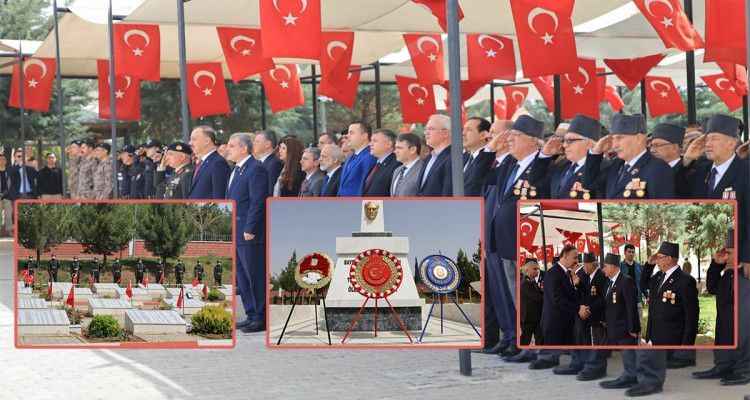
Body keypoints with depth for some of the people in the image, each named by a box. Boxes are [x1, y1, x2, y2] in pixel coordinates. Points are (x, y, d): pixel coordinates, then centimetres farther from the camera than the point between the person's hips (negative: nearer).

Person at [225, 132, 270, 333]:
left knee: (256, 277, -5)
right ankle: (251, 315, 20)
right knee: (242, 277, 13)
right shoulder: (237, 170, 17)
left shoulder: (256, 169, -14)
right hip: (236, 233, 10)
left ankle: (261, 318, 0)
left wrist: (249, 230, -20)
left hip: (250, 234, -10)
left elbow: (258, 202, -18)